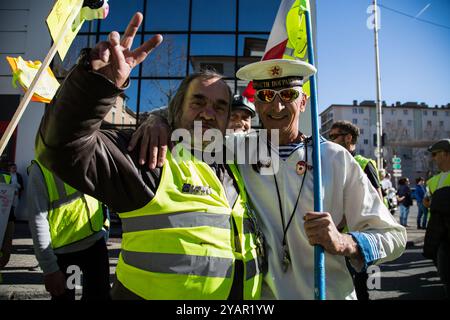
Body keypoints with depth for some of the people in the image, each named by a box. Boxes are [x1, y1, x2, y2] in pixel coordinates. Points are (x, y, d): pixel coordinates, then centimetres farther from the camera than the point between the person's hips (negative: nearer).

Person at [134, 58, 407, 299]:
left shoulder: (337, 159, -9)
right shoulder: (237, 148, -6)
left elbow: (394, 236, -6)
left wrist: (343, 243, -25)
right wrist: (158, 121, -18)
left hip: (330, 293, 0)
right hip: (255, 293, 1)